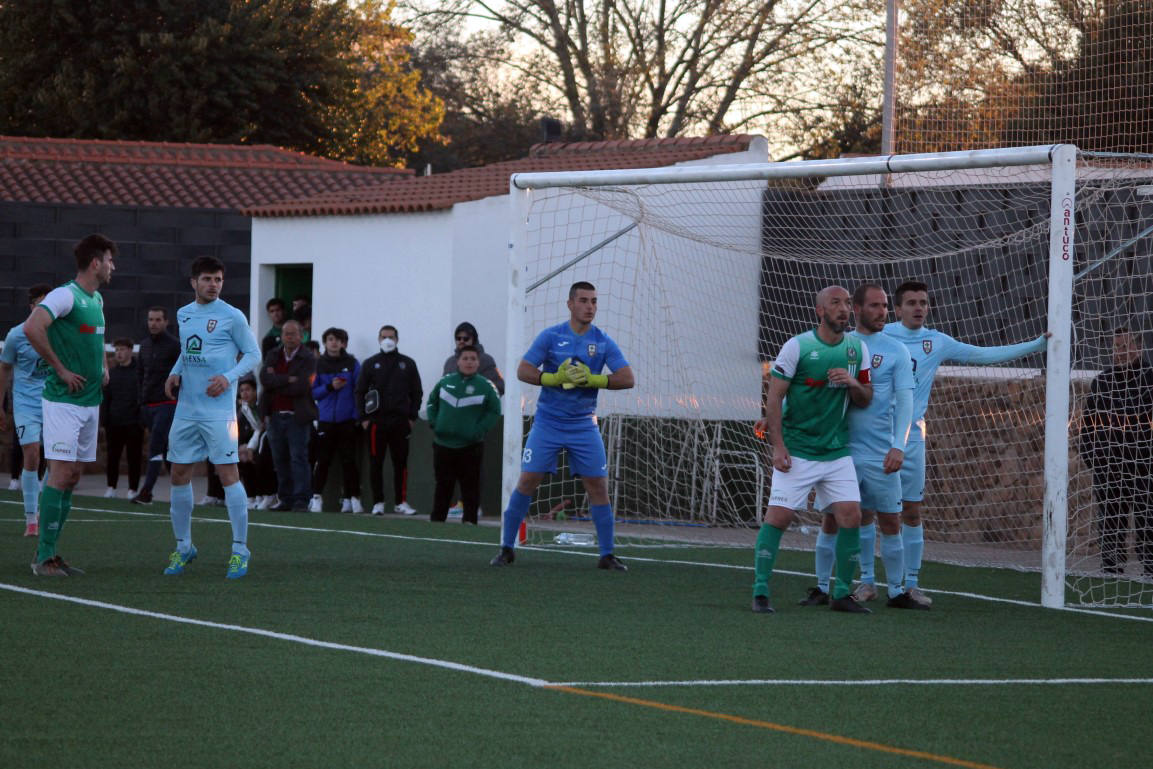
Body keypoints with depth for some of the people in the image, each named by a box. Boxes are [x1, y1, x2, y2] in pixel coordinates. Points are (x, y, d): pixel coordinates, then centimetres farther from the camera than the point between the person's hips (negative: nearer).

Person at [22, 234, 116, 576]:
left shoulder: (97, 300, 15)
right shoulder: (66, 295, -13)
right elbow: (32, 328, -28)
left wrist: (104, 366, 18)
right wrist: (60, 369, -21)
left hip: (91, 401, 9)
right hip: (64, 401, -9)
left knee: (71, 478, 9)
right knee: (61, 475, -11)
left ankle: (51, 553, 13)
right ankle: (43, 557, -8)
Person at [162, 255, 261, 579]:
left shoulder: (231, 317, -5)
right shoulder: (183, 315, 12)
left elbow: (253, 354, -1)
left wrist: (229, 377, -15)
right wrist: (175, 374, 7)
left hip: (219, 410, -6)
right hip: (186, 408, 6)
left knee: (228, 473, -8)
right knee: (179, 475, 7)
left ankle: (240, 549, -2)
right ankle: (183, 546, 19)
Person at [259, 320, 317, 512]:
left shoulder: (308, 359, -3)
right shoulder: (273, 355, 12)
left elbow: (301, 387, -15)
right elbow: (265, 378, -6)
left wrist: (275, 382, -7)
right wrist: (287, 380, -15)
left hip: (297, 417, -5)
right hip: (275, 415, 5)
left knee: (299, 458, -8)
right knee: (280, 460, 7)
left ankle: (301, 501, -8)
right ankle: (286, 500, 13)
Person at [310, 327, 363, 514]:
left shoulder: (352, 364, 3)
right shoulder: (319, 364, 5)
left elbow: (359, 391, 2)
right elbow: (313, 392, 4)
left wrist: (359, 416, -6)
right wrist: (330, 387, -13)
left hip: (347, 420, -1)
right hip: (325, 421, 1)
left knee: (349, 460, 0)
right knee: (322, 461, 0)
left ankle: (352, 498, 4)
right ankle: (316, 497, 6)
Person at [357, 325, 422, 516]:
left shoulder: (408, 364, 10)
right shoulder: (370, 364, 8)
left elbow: (417, 392, 11)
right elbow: (360, 391, 7)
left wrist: (412, 417, 2)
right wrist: (364, 418, -1)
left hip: (400, 421, 0)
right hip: (376, 420, 0)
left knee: (401, 462, 1)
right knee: (376, 463, 0)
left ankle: (401, 502, 6)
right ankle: (378, 503, 5)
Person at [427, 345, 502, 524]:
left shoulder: (486, 386, -5)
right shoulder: (445, 382, 6)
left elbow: (494, 412, -2)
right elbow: (432, 401, 19)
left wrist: (479, 430, -11)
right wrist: (433, 422, 5)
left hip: (470, 447, -3)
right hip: (443, 444, 3)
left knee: (470, 487, 0)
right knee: (443, 485, 9)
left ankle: (469, 520, 4)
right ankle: (436, 519, 15)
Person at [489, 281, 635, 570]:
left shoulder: (603, 342, 1)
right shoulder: (550, 336, -3)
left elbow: (628, 379, -6)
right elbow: (523, 371, -7)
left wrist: (593, 379, -18)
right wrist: (556, 378, -20)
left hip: (584, 425, 2)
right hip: (548, 423, -1)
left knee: (598, 486, -3)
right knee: (527, 482, -5)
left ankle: (607, 555, 6)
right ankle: (507, 548, 6)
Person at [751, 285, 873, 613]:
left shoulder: (858, 348, 7)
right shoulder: (797, 346, -8)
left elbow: (865, 400, 12)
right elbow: (774, 397, -7)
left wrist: (853, 383, -11)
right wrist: (778, 446, -13)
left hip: (838, 451, 4)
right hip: (797, 450, -4)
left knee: (851, 517, -4)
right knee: (779, 516, -10)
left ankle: (842, 594, 8)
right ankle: (760, 592, -2)